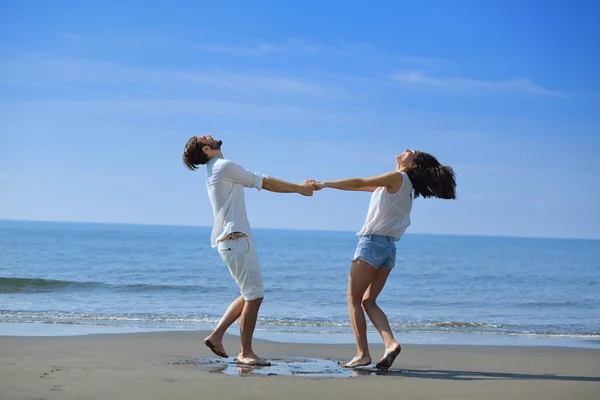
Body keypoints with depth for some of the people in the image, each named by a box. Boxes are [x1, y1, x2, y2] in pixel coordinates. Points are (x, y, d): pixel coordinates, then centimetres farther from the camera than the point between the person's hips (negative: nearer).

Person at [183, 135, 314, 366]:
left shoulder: (216, 171, 23)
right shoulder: (225, 167, -8)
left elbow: (262, 183, 22)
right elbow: (266, 183, -4)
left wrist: (299, 187, 19)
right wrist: (299, 189, 7)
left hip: (229, 240, 10)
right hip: (236, 239, -10)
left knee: (251, 295, 14)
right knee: (254, 295, -7)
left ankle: (216, 335, 10)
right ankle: (245, 353, -3)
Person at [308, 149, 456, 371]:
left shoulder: (398, 178, -8)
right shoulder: (402, 185, 19)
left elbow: (359, 183, -10)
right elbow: (363, 186, 20)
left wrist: (324, 184, -2)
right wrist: (324, 185, 19)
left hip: (372, 242, -8)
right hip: (389, 247, 8)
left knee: (354, 298, -1)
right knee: (368, 301, 11)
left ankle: (362, 353, -5)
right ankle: (391, 343, -6)